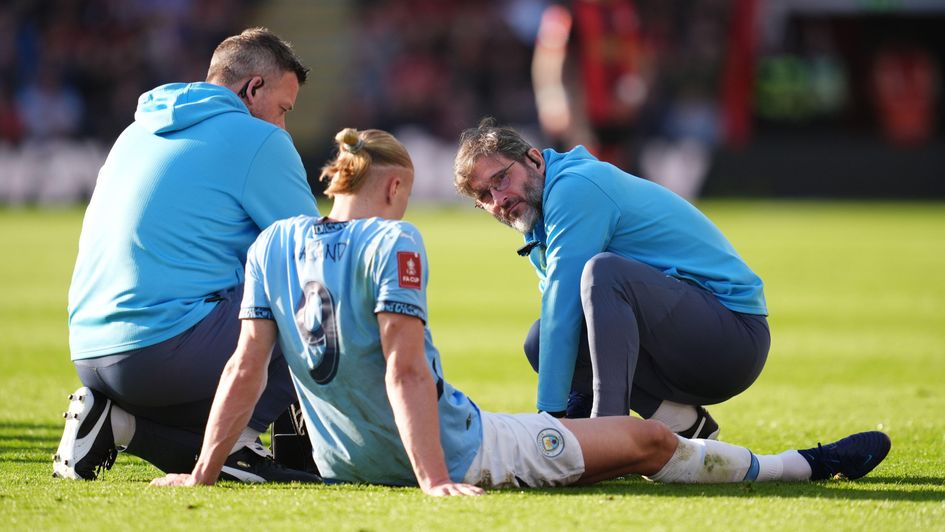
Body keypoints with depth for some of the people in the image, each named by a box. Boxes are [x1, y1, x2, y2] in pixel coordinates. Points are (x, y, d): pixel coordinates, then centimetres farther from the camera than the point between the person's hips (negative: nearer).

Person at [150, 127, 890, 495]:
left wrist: (204, 472, 0)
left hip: (346, 465, 7)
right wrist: (435, 483, -28)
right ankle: (804, 466, 23)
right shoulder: (392, 242, -17)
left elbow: (247, 367, -3)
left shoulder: (274, 244, 1)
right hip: (453, 452, -7)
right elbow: (405, 370, -24)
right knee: (650, 441, 7)